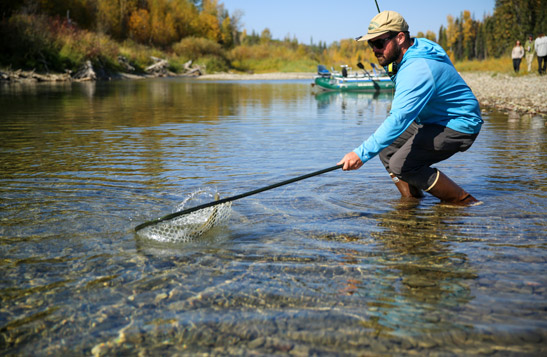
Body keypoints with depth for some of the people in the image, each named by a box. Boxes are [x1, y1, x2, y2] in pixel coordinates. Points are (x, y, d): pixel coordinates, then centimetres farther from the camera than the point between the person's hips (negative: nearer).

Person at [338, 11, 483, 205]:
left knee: (402, 165, -20)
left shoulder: (417, 70, -30)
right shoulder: (418, 46, 2)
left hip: (458, 127, -10)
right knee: (386, 149, 5)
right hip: (433, 120, 10)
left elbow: (399, 120, -40)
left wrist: (362, 153, -45)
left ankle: (464, 203, -8)